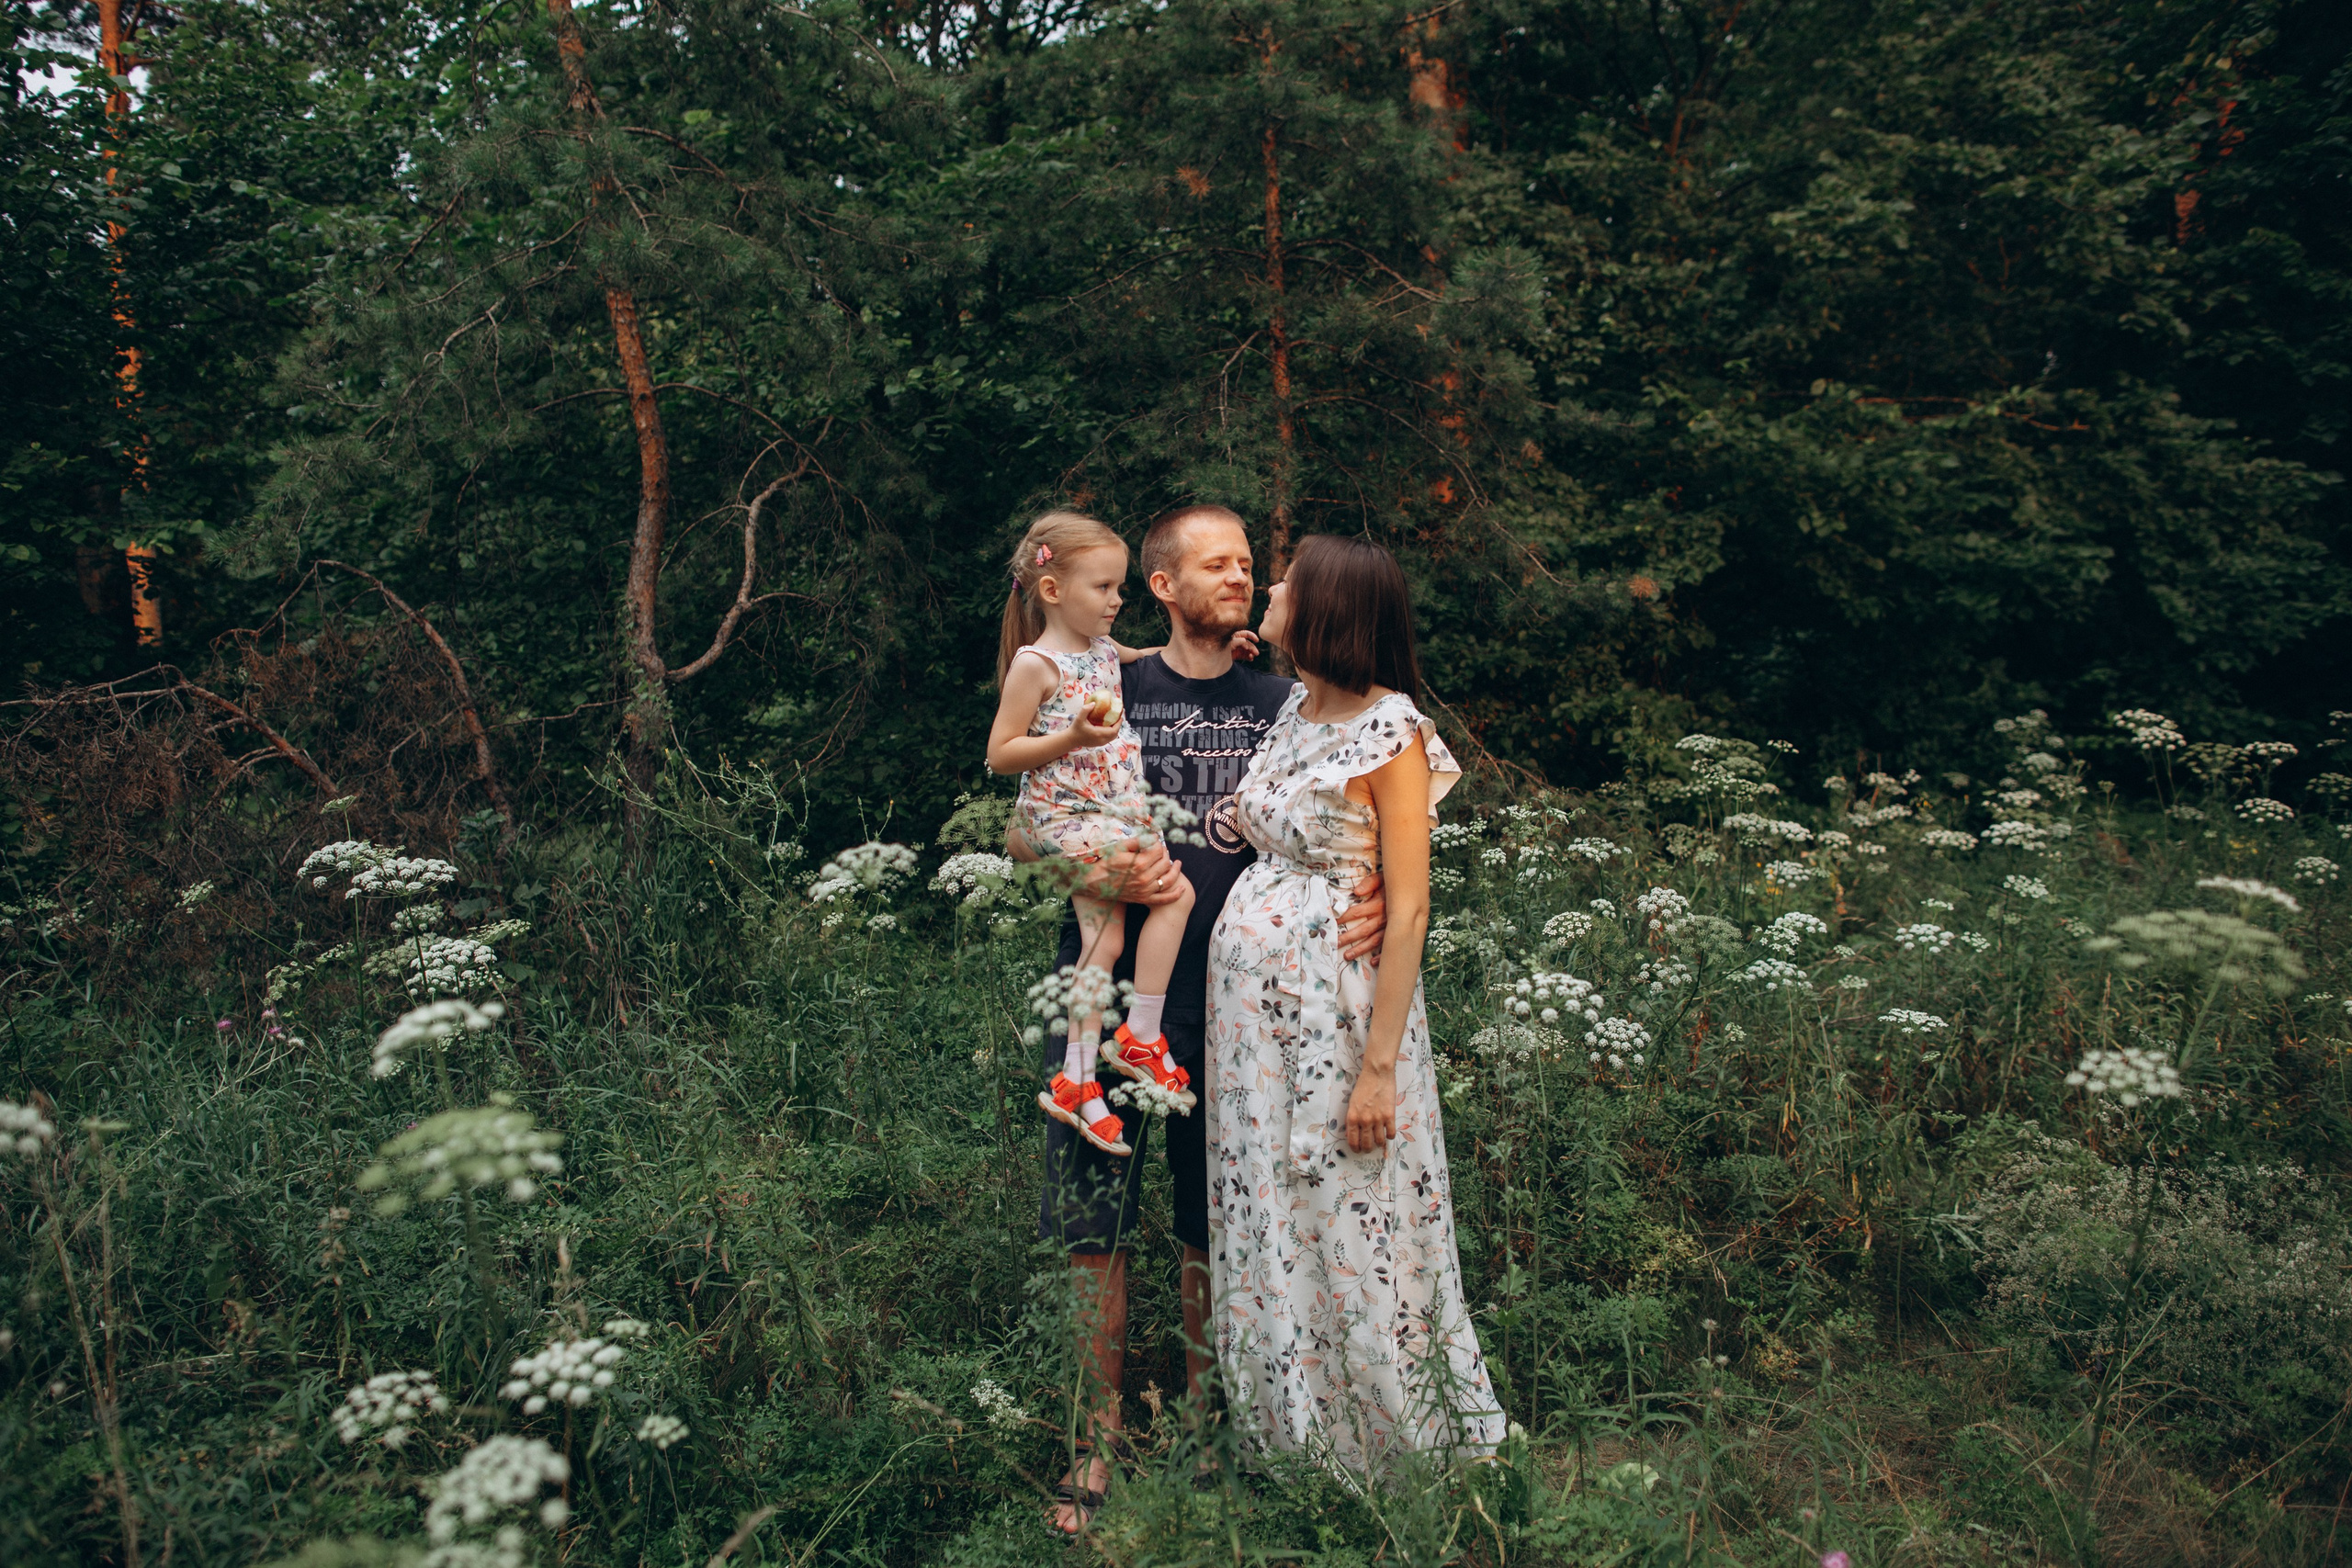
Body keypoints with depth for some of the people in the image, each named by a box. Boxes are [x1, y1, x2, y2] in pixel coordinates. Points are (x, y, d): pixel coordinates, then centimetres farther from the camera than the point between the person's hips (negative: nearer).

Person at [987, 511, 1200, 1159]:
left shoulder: (1105, 652, 13)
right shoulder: (1035, 664, -10)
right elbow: (1000, 755, -10)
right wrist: (1072, 737, -21)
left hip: (1119, 815, 7)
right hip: (1067, 816, -7)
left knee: (1104, 941, 2)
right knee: (1176, 893, -16)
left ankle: (1078, 1080, 8)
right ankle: (1141, 1037, -5)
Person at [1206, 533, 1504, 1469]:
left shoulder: (1393, 732, -12)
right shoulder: (1293, 710, 10)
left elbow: (1410, 909, -15)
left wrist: (1379, 1066, -18)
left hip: (1336, 1001, -7)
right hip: (1247, 988, 7)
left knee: (1349, 1224, 2)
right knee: (1261, 1211, 13)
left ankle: (1386, 1432, 22)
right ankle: (1282, 1416, 29)